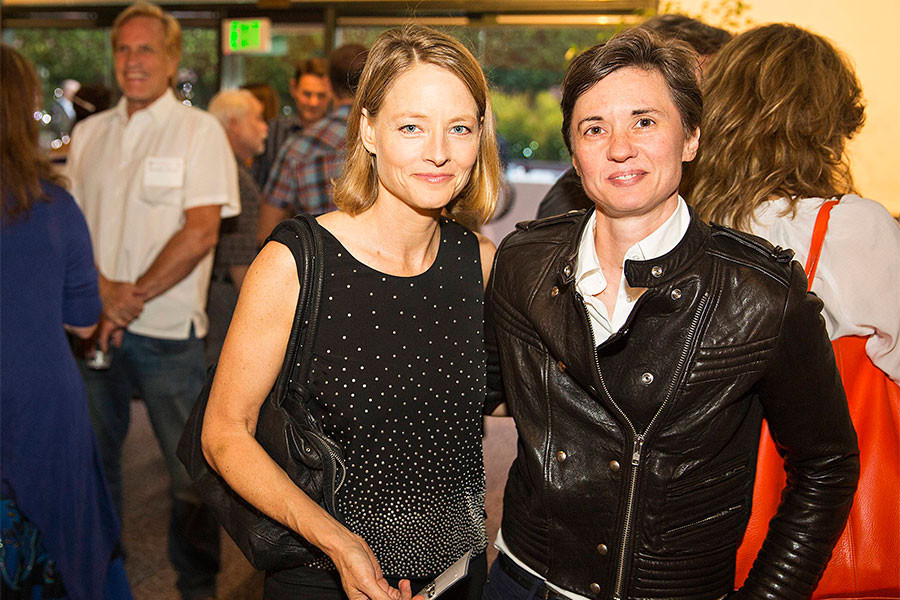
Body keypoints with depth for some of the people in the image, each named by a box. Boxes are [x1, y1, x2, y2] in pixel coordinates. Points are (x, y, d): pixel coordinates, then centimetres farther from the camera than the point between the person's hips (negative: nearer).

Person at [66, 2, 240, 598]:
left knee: (191, 467, 1)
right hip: (95, 324, 4)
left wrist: (133, 298, -12)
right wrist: (103, 292, -9)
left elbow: (201, 233, -12)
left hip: (167, 330, -4)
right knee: (94, 456, 14)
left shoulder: (200, 131, -4)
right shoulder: (89, 133, 10)